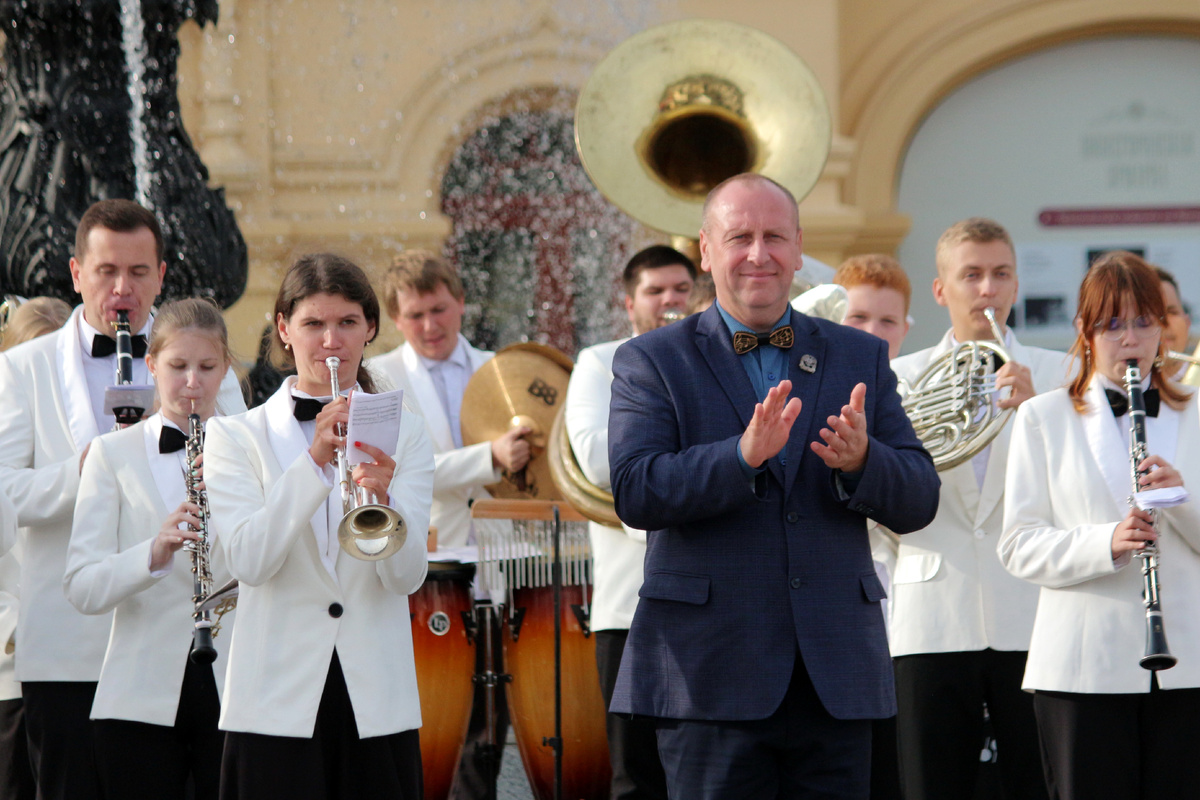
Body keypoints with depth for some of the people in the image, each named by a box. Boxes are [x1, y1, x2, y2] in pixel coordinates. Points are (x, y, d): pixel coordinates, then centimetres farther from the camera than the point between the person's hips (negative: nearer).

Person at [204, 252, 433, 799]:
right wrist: (314, 461, -21)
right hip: (278, 704, -1)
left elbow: (407, 578, -4)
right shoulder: (236, 437, 5)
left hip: (377, 706, 1)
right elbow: (247, 562, -11)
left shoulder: (404, 435, 9)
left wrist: (382, 500, -23)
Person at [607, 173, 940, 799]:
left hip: (836, 677, 3)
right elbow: (634, 493, -11)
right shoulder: (649, 362, 4)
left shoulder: (860, 358, 13)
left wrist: (861, 461, -16)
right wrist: (743, 455, -25)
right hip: (712, 676, -3)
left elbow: (917, 504, 6)